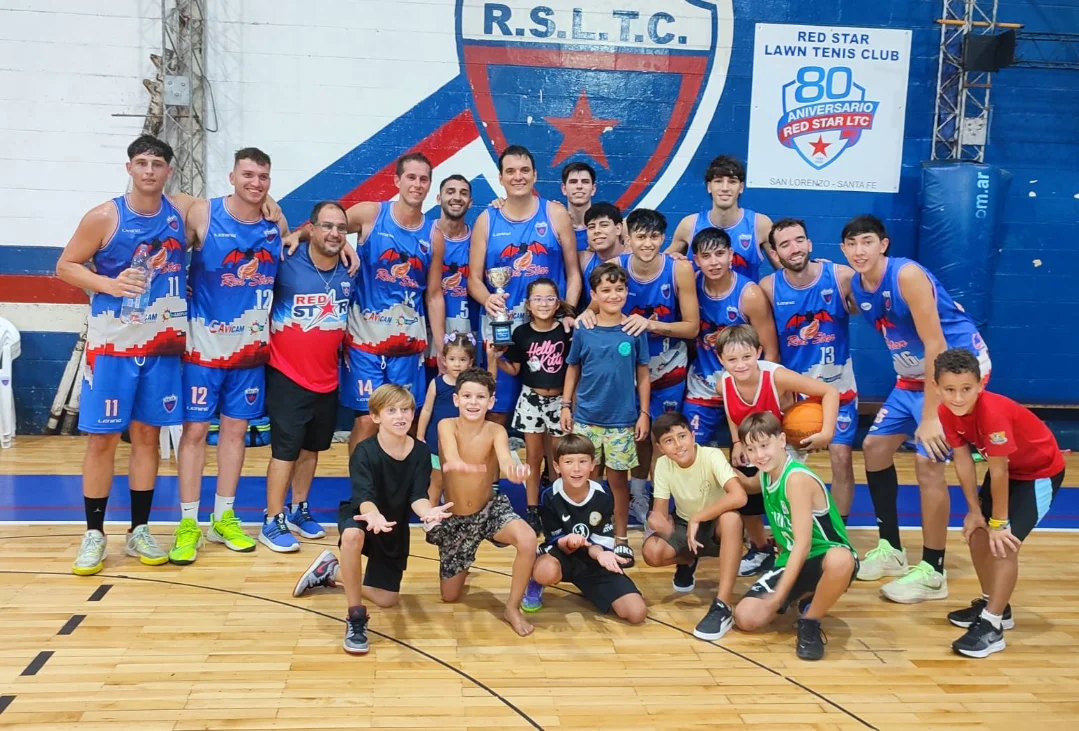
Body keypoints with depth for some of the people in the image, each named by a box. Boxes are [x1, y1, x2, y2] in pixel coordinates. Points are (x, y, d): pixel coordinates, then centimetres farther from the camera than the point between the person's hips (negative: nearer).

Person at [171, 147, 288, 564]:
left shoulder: (277, 224, 0)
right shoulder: (202, 214, -11)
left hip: (250, 345, 4)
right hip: (203, 343, -3)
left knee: (236, 429, 11)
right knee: (195, 430, 1)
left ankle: (223, 519, 23)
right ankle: (188, 523, 11)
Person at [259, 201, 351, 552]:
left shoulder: (349, 272, 0)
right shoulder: (286, 264, -15)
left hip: (327, 378, 5)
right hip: (287, 376, -5)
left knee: (312, 447, 16)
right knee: (285, 449, -2)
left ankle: (299, 509, 32)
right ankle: (272, 522, 10)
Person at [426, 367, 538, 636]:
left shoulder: (496, 431, -17)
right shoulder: (446, 426, -20)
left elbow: (505, 460, -38)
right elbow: (452, 459, -41)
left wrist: (515, 469, -65)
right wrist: (459, 465, -68)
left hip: (489, 510, 0)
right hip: (453, 518, 1)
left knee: (528, 540, -32)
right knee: (449, 597, 9)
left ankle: (512, 608, -9)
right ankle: (461, 565, 45)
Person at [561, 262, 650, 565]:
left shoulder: (634, 331, -3)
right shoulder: (583, 330, -1)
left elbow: (642, 376, 2)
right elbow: (573, 370, 7)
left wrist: (644, 413, -1)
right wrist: (566, 406, 1)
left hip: (622, 420, -1)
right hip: (585, 418, 1)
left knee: (618, 478, 9)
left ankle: (621, 539, 21)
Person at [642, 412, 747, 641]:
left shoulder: (712, 456, -25)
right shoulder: (663, 464, -13)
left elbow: (739, 497, -40)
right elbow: (659, 512, -8)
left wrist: (697, 517, -35)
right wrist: (657, 519, -31)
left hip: (716, 527, -4)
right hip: (685, 526, 4)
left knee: (731, 517, -39)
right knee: (651, 552, -26)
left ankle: (723, 607, -36)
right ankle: (687, 562, 13)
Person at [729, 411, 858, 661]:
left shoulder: (797, 479, -25)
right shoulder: (765, 474, 0)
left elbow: (803, 544, -28)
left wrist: (778, 596, -28)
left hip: (824, 559, -7)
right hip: (792, 562, 7)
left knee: (841, 560, -44)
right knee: (745, 617, -11)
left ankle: (810, 622, -16)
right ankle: (805, 598, 16)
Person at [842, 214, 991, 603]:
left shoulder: (908, 275, -25)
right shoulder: (855, 285, -2)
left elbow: (936, 345, -26)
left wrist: (930, 416, -27)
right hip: (913, 373, 9)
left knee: (928, 461, -14)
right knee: (874, 446, 7)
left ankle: (933, 572, -1)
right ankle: (890, 549, 21)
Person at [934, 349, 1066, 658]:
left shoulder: (993, 412, -38)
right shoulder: (947, 412, -17)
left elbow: (998, 473, -31)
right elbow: (963, 460, -9)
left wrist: (999, 522, -22)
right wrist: (974, 511, -6)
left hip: (1041, 471, -8)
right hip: (1008, 467, 8)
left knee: (1004, 542, -17)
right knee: (976, 533, 9)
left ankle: (991, 626, -11)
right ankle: (995, 606, 27)